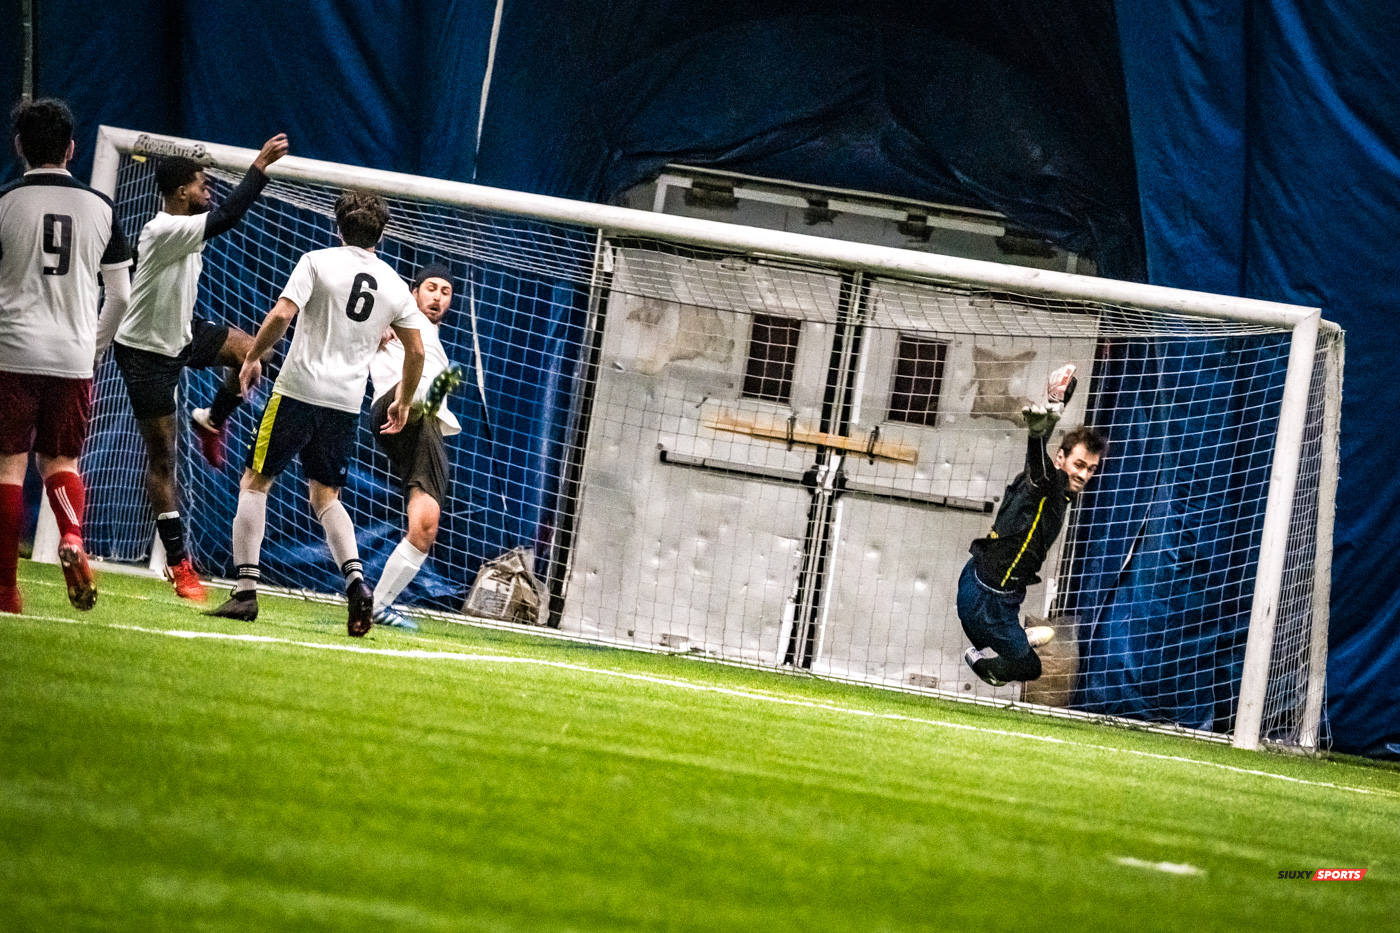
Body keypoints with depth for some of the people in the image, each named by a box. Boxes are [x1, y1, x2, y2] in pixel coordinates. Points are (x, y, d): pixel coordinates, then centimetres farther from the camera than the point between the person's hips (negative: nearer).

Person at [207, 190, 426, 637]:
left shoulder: (318, 262, -3)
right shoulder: (394, 285, 10)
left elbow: (281, 315, -13)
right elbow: (416, 352, 13)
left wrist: (252, 358, 1)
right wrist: (403, 403, 27)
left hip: (298, 391, -4)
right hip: (347, 404, 4)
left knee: (255, 483, 5)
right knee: (325, 496, 15)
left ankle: (246, 590, -4)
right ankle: (355, 579, -8)